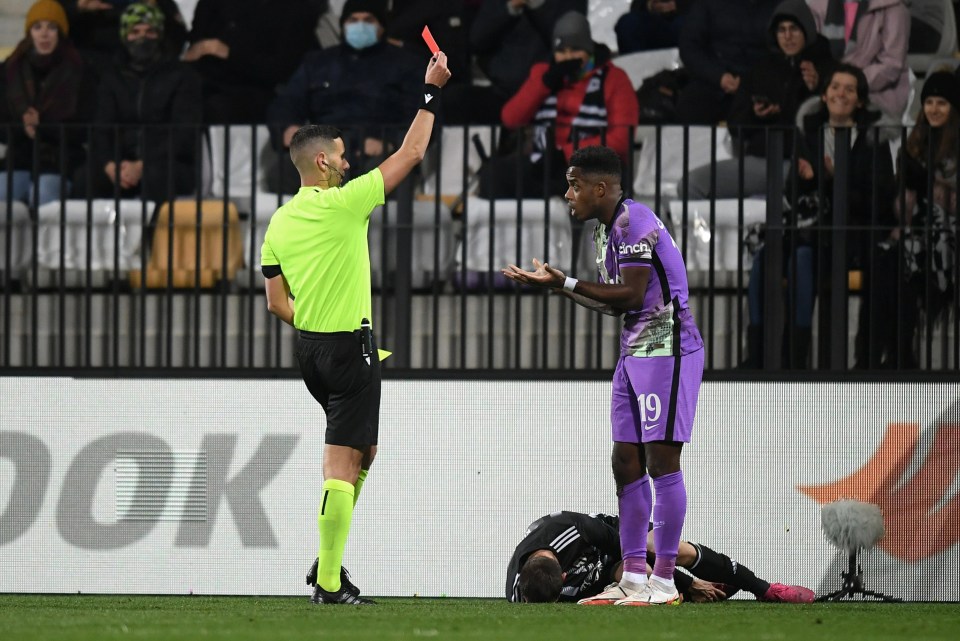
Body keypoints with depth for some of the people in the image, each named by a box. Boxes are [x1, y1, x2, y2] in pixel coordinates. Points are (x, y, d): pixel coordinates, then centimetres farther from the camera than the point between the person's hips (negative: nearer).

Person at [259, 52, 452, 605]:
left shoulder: (280, 222, 7)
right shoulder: (344, 205, -13)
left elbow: (276, 301, 11)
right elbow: (410, 154, -7)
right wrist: (431, 93, 2)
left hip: (309, 349, 8)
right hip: (351, 348, -8)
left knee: (361, 451, 22)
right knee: (342, 464, -7)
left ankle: (330, 558, 19)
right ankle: (329, 583, -9)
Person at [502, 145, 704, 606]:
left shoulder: (634, 222, -15)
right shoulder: (606, 230, 15)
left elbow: (631, 295, -21)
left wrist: (565, 282, -18)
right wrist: (556, 285, 13)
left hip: (666, 351, -10)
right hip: (635, 353, 10)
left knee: (661, 461, -9)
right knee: (626, 464, 7)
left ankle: (664, 582, -8)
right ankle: (633, 578, 9)